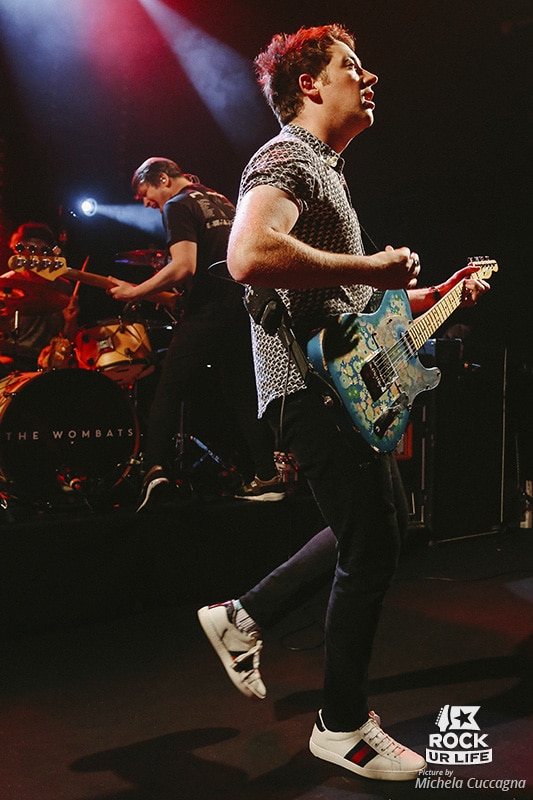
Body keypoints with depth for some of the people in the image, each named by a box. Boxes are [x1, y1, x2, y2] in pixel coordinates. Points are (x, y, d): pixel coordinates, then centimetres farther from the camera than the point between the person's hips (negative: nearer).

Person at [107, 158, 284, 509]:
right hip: (244, 306, 8)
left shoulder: (177, 206, -5)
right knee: (243, 393, 12)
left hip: (208, 311, -8)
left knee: (169, 390, -1)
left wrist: (135, 292, -11)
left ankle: (158, 469, -11)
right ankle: (268, 477, 9)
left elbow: (184, 266, -18)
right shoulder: (221, 201, 22)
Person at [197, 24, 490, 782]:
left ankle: (244, 616, 25)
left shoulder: (326, 169, 22)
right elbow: (250, 257, -33)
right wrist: (373, 268, -23)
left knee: (386, 518, 19)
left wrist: (432, 295, 19)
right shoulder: (286, 158, -11)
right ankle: (344, 725, 16)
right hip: (312, 384, -11)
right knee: (371, 550, -3)